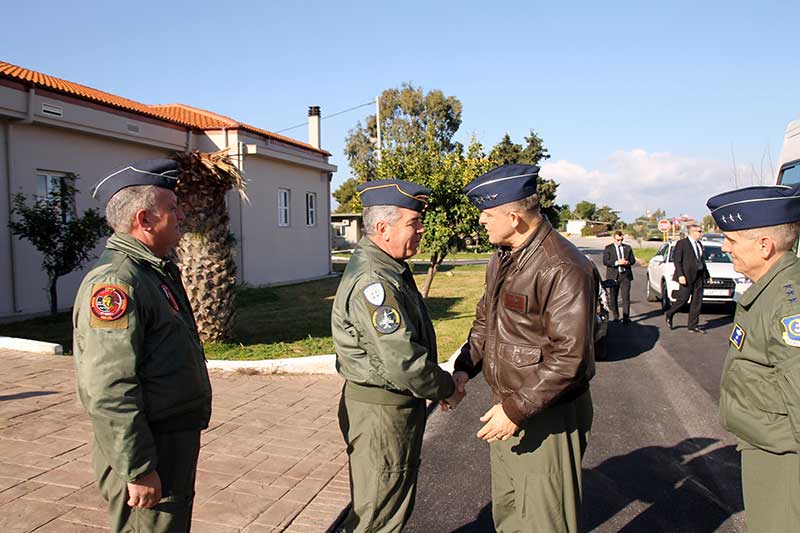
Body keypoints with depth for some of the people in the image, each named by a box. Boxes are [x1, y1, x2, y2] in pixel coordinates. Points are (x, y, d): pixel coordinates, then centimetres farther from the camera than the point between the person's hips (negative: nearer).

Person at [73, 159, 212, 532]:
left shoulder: (156, 271, 11)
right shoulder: (114, 281, -21)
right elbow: (110, 391, -26)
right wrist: (138, 471, -22)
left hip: (176, 444, 10)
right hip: (149, 455, -10)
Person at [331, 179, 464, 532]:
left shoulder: (387, 270, 10)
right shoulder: (372, 282, -26)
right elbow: (402, 364, -28)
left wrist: (442, 383, 12)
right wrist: (447, 389, -12)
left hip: (398, 407, 10)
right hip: (380, 410, -10)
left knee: (398, 503, 24)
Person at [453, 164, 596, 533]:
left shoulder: (562, 268, -23)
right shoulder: (502, 259, 8)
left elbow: (570, 357, -25)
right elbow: (485, 320, 18)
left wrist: (518, 409, -22)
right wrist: (465, 367, 4)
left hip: (547, 419, -8)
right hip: (506, 408, 9)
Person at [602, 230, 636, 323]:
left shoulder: (628, 248, 13)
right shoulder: (608, 248, 4)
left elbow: (633, 260, 13)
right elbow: (605, 261, -7)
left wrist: (628, 262, -10)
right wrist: (617, 262, -19)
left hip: (625, 276, 1)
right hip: (613, 276, -1)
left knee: (626, 296, -8)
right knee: (613, 297, 7)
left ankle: (626, 317, -8)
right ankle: (615, 315, 21)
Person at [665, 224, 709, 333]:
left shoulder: (699, 244, 16)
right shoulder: (682, 243, -6)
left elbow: (702, 261, 20)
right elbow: (676, 260, -11)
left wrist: (707, 275, 16)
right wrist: (680, 275, -19)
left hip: (699, 275, 7)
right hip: (687, 275, -7)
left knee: (697, 301, 6)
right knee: (683, 299, -6)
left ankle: (693, 326, 11)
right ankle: (669, 314, 20)